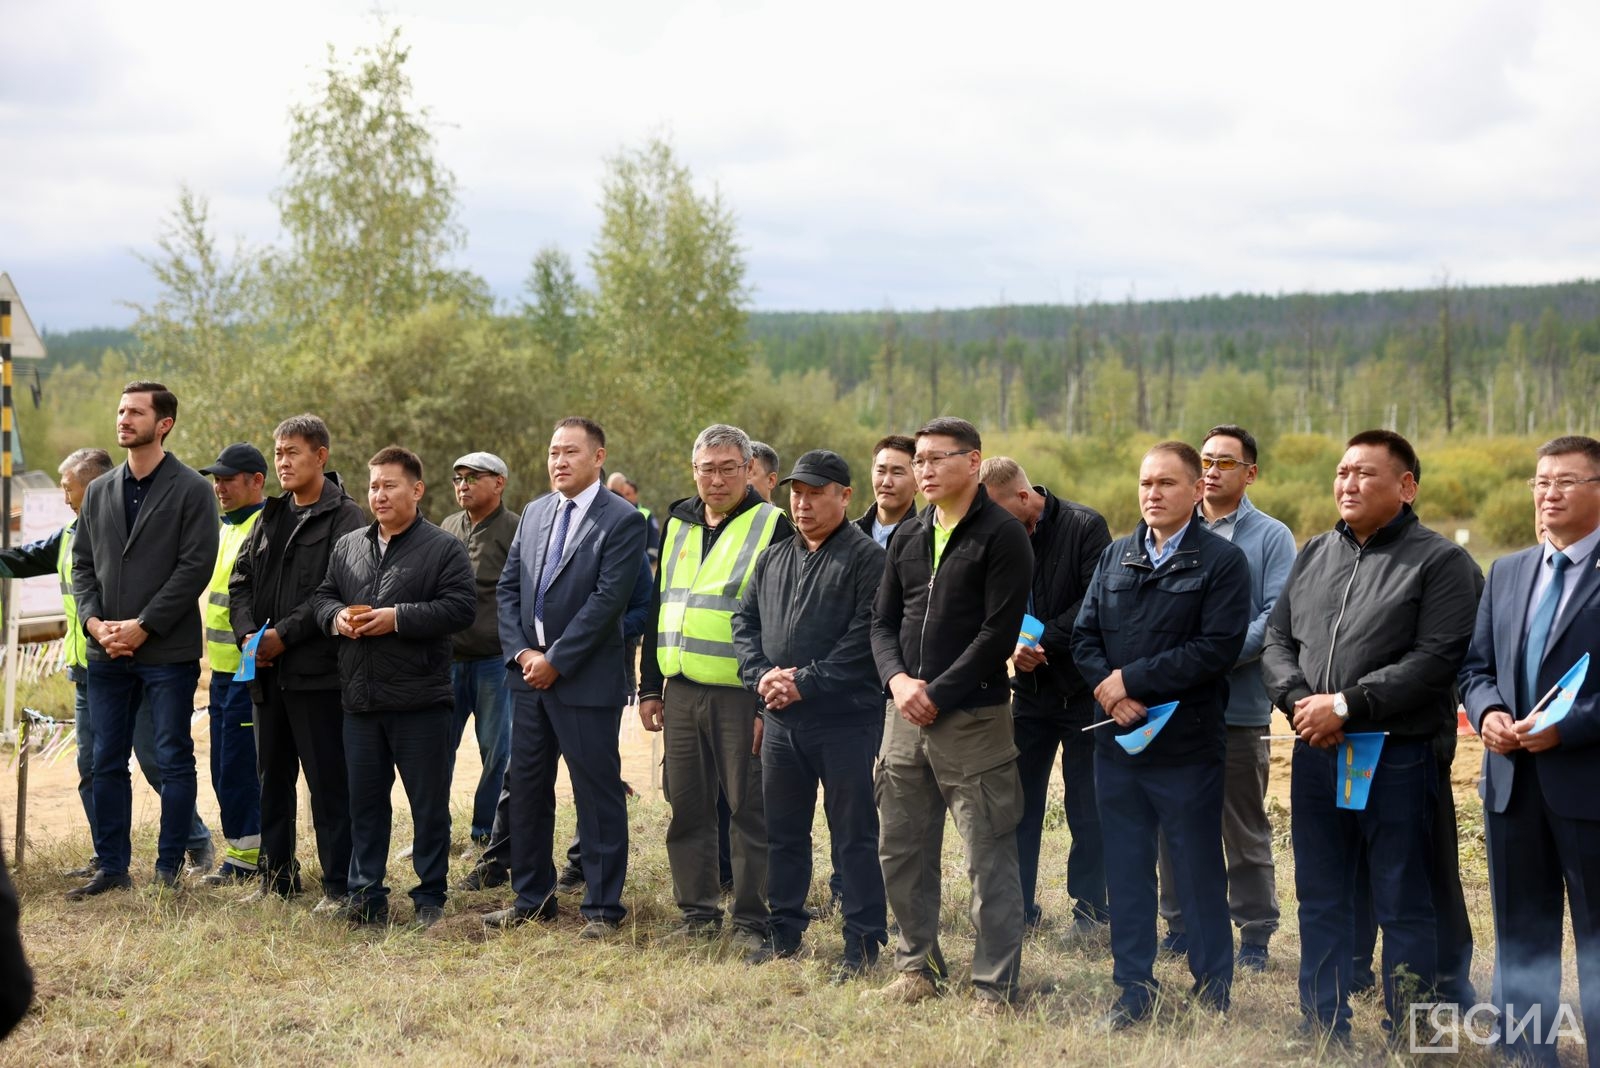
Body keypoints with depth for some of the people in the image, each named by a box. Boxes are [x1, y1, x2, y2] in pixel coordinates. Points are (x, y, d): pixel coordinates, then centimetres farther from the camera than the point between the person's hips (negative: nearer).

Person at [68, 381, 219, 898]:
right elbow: (82, 563, 13)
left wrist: (142, 626, -15)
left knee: (173, 760, 2)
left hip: (168, 652, -5)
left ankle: (169, 869, 9)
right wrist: (93, 620, -5)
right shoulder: (99, 492, 13)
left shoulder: (190, 489, -4)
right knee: (107, 763, 8)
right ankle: (112, 868, 17)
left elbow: (195, 566, -11)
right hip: (106, 655, 5)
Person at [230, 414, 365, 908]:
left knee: (328, 781, -3)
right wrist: (247, 632, -3)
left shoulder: (345, 518, -7)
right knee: (272, 778, 13)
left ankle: (339, 885, 3)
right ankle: (277, 877, 23)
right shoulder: (270, 516, 17)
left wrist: (284, 635, -16)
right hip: (267, 671, 7)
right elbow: (240, 579, 15)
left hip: (318, 669, -7)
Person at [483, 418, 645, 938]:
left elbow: (607, 599, -16)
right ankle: (532, 898, 24)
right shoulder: (534, 513, 12)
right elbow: (508, 587, 11)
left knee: (597, 794, 0)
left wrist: (555, 660, -15)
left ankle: (602, 908, 9)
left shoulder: (623, 521, -8)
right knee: (526, 788, 12)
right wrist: (522, 651, -3)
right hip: (530, 674, 7)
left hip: (585, 678, -7)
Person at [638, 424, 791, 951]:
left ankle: (753, 921, 8)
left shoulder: (773, 527, -4)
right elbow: (658, 606, 20)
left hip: (742, 695, -6)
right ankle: (698, 912, 21)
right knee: (687, 808, 10)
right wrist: (650, 686, 15)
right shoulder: (678, 523, 14)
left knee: (750, 809, 0)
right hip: (681, 692, 6)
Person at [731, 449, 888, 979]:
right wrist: (761, 674, -4)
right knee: (782, 831, 14)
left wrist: (806, 682, -18)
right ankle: (785, 931, 26)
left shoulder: (866, 558, -6)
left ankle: (863, 941, 6)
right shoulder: (773, 558, 16)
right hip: (781, 721, 7)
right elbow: (745, 620, 14)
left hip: (846, 720, -7)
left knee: (854, 835, -1)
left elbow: (866, 637, -16)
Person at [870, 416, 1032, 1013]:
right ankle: (917, 965, 27)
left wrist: (937, 694, -15)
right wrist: (897, 678, -5)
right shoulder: (906, 538, 14)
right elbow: (883, 622, 14)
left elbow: (999, 632, -14)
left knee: (990, 858, -2)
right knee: (901, 851, 12)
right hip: (905, 716, 7)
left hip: (973, 717, -6)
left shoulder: (1002, 536, -7)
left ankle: (994, 987, 6)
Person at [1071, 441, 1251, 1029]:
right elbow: (1084, 634, 8)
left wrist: (1131, 679, -15)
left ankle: (1213, 991, 19)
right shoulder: (1115, 556, 11)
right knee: (1126, 869, 10)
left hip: (1187, 745, -5)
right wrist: (1108, 688, -11)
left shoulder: (1222, 561, -6)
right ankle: (1134, 989, 20)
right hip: (1117, 738, 5)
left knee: (1199, 872, 6)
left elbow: (1217, 648, -16)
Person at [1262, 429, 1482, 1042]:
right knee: (1321, 900, 13)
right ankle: (1323, 1030, 24)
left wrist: (1345, 705, -18)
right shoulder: (1315, 554, 14)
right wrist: (1299, 702, -8)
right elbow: (1278, 639, 12)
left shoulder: (1442, 563, -5)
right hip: (1315, 753, 6)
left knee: (1404, 908, 3)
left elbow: (1436, 659, -16)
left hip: (1398, 756, -6)